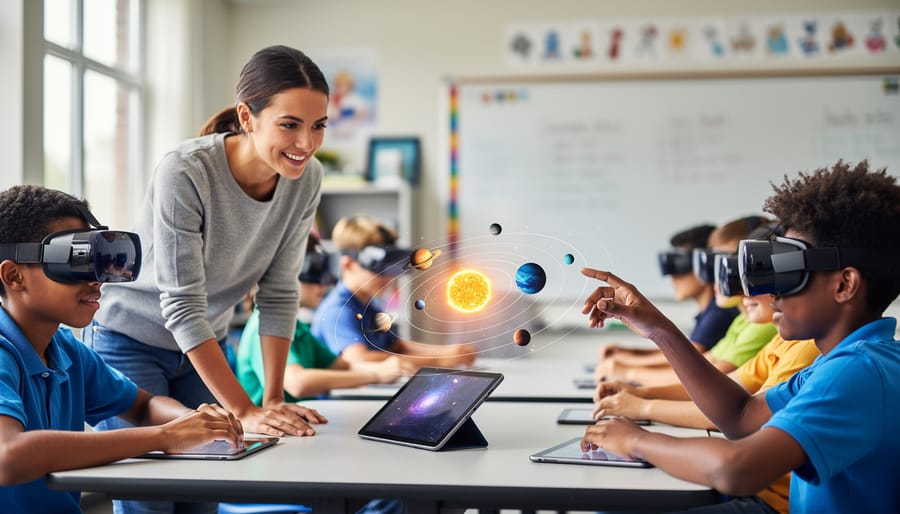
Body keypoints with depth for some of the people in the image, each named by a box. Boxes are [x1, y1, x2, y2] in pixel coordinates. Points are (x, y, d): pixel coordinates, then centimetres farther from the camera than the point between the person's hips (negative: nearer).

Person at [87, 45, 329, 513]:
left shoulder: (306, 179, -14)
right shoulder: (184, 173, -31)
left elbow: (278, 293, -8)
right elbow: (182, 305, -30)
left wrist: (274, 399, -13)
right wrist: (245, 412, -31)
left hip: (205, 342, 5)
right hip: (131, 338, -5)